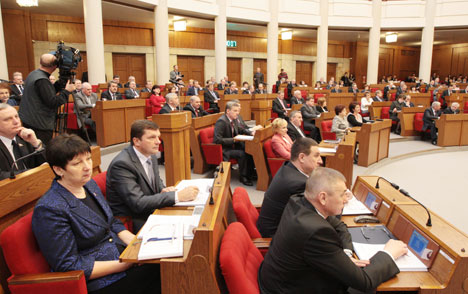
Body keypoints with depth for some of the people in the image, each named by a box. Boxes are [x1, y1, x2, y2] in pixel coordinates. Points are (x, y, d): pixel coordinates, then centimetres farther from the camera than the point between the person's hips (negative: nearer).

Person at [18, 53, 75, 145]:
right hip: (40, 124, -10)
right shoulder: (42, 80, -20)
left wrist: (60, 86, 11)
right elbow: (52, 103, -20)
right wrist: (67, 91, -11)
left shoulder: (33, 74, 10)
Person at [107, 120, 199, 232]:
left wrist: (163, 190, -4)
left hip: (151, 212, 8)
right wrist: (178, 196, -28)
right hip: (130, 222, -7)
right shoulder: (122, 164, -22)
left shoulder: (151, 156, 3)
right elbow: (138, 203, -26)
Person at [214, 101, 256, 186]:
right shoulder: (221, 122, -21)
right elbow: (217, 140, -25)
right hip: (224, 149, -8)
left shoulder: (234, 119, 4)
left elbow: (241, 129, 20)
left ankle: (250, 173, 6)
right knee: (242, 153, -26)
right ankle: (242, 177, -9)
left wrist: (251, 133, 0)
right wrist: (233, 140, -27)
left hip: (233, 145, 8)